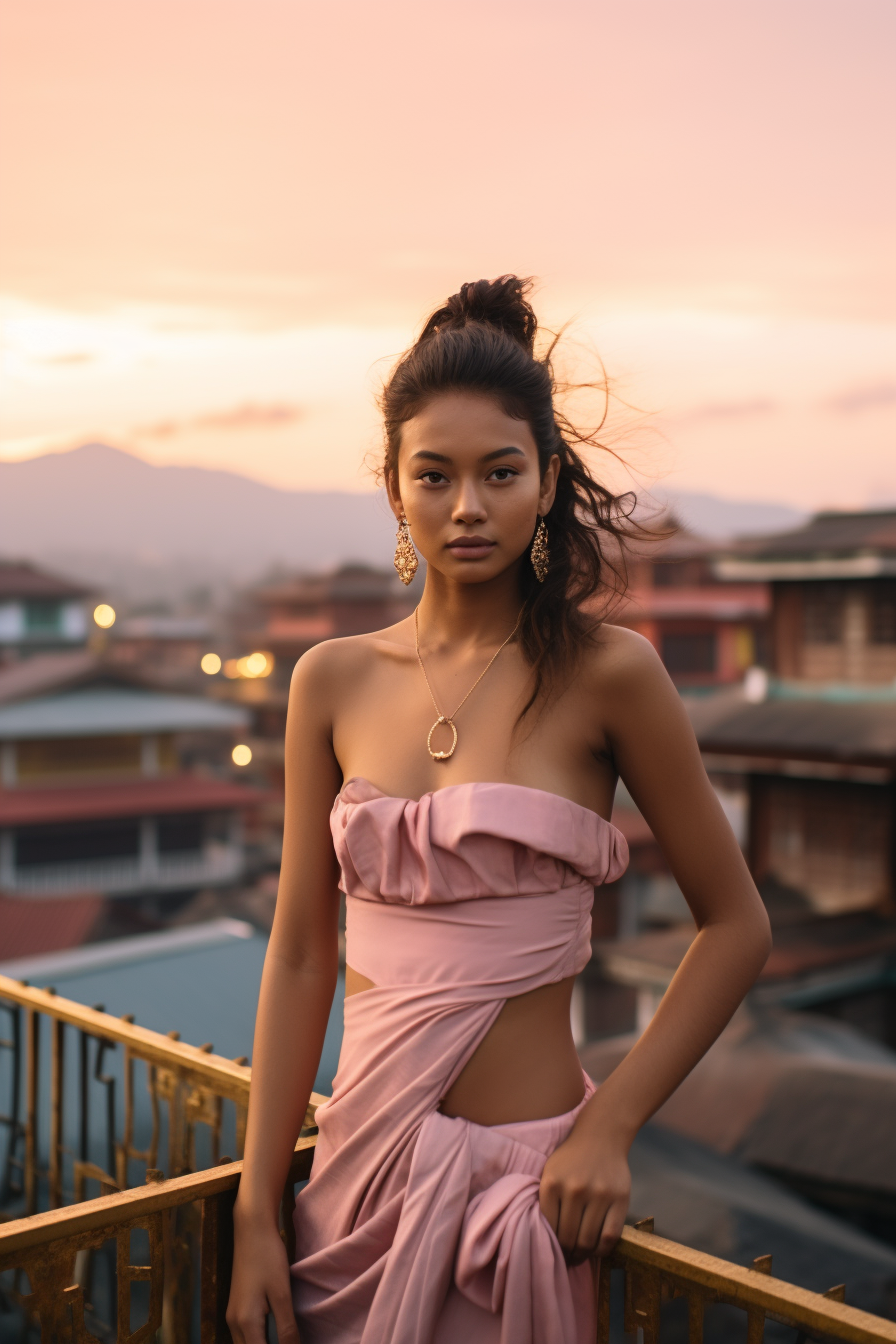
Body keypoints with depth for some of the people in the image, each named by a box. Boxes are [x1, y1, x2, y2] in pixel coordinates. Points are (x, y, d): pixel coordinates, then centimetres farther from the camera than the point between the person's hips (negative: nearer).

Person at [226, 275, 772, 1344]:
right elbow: (300, 953, 1)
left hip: (521, 1174, -3)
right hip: (361, 1157, 4)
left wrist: (609, 1127, -10)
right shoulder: (334, 681, 0)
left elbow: (734, 924, -3)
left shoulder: (605, 672, -10)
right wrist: (255, 1211, 1)